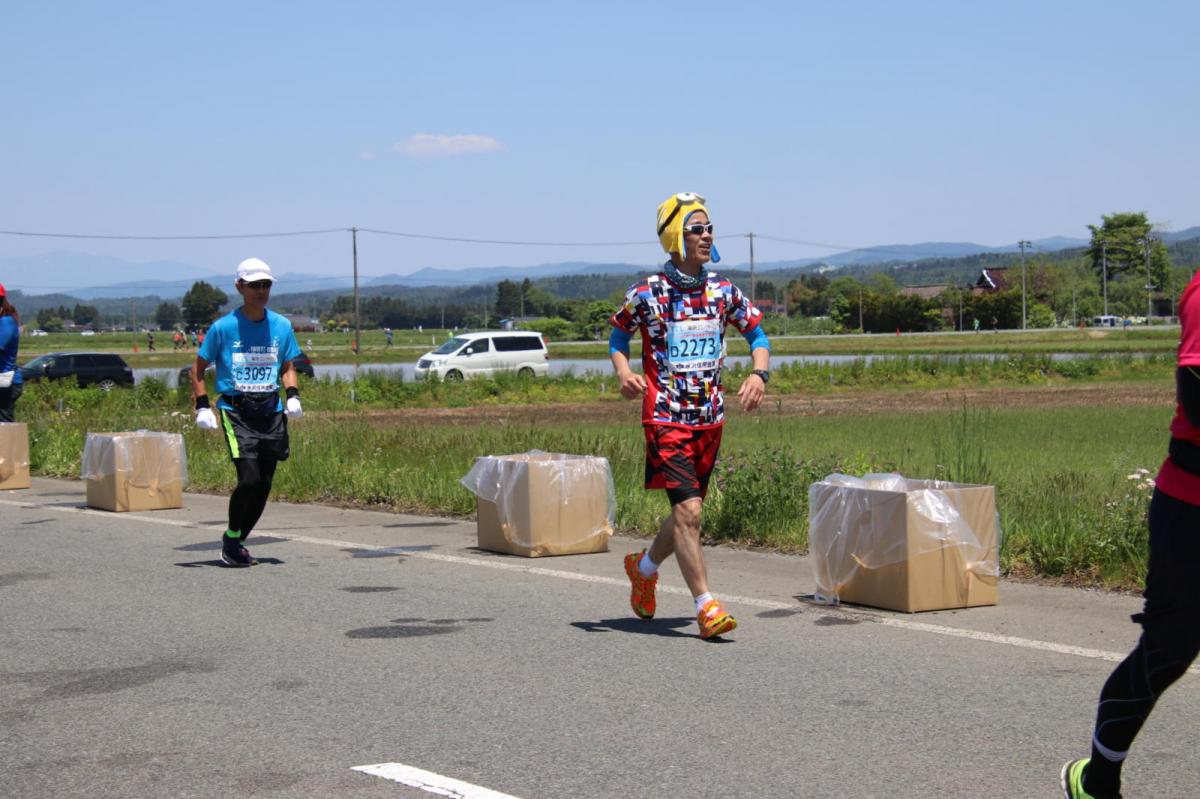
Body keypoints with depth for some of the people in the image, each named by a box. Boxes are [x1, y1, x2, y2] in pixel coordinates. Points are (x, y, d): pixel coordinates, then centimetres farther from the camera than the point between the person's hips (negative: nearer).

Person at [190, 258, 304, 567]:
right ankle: (231, 539, 5)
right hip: (235, 411, -4)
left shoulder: (281, 326, 8)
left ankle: (237, 541, 21)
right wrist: (202, 406, -4)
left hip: (271, 412, 4)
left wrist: (293, 395, 1)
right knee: (249, 479, -16)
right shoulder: (223, 327, -3)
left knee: (264, 485, 4)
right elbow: (198, 368, 6)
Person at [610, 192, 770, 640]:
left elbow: (756, 333, 14)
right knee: (688, 509, -15)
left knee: (687, 511, 14)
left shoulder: (722, 291, 4)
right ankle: (706, 606, -9)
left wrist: (759, 373, -5)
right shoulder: (648, 293, -7)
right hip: (666, 418, -5)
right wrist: (624, 373, -13)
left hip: (710, 418, 5)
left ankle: (644, 568, 41)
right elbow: (618, 336, 7)